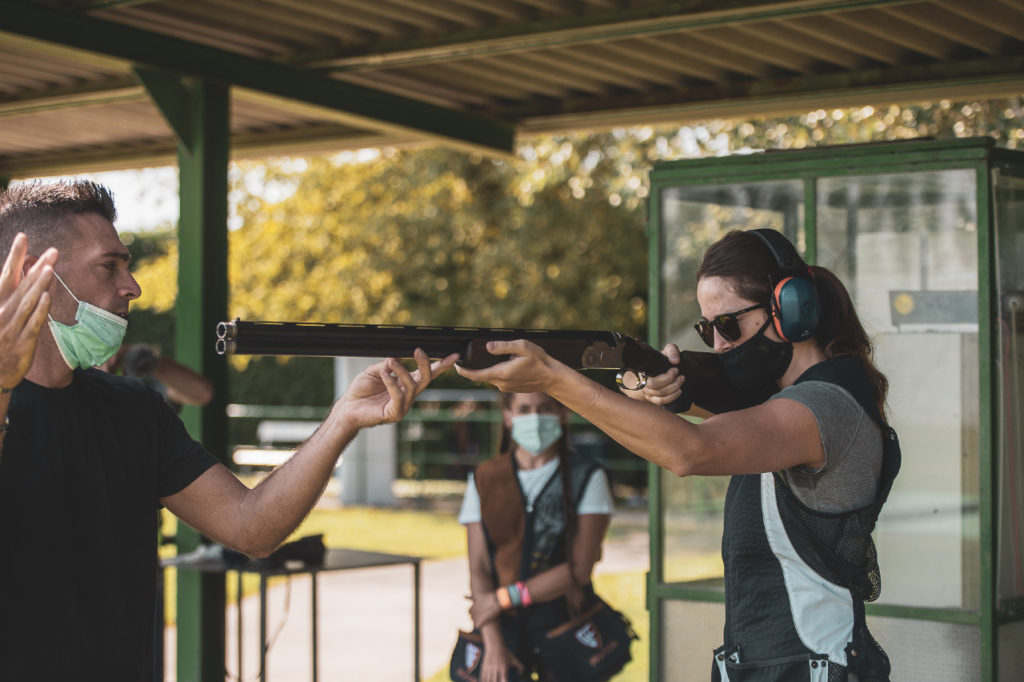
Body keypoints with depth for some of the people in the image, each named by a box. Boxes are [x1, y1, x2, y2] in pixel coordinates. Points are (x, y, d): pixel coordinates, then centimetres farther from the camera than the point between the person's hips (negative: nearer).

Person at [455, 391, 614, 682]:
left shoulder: (587, 477, 1)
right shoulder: (484, 480, 7)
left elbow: (580, 568, -6)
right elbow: (479, 568, 1)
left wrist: (506, 597, -8)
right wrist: (493, 644, -10)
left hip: (565, 625, -1)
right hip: (504, 629, 1)